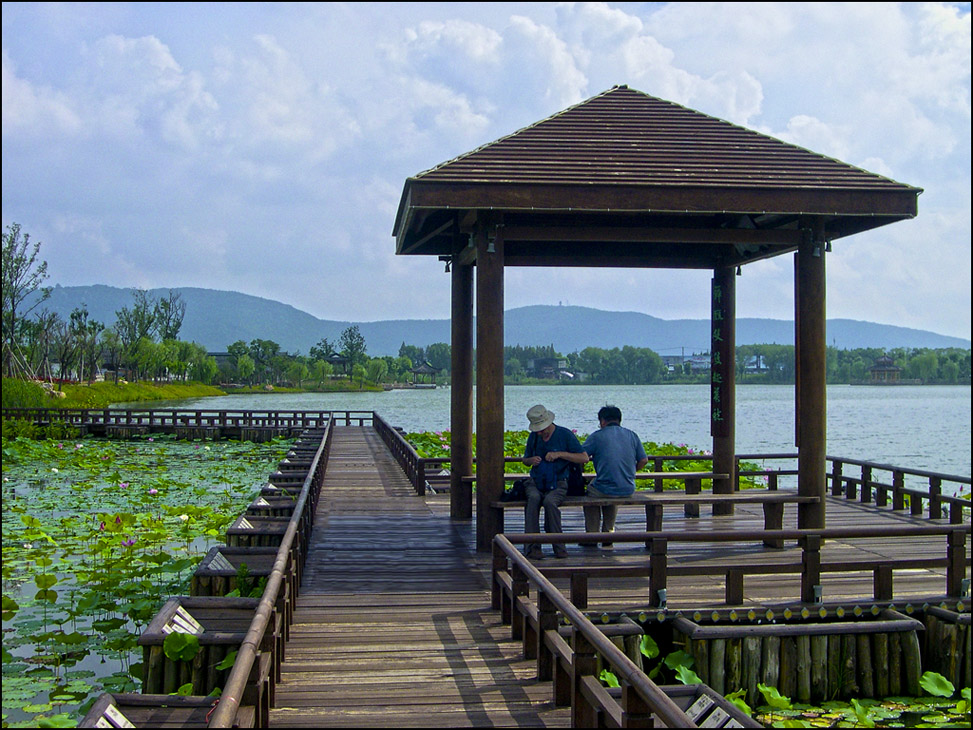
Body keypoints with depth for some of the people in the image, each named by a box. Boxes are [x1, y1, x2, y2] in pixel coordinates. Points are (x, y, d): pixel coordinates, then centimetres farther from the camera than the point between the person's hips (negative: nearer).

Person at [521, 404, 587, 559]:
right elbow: (525, 460, 25)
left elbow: (584, 458, -6)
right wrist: (531, 460, -1)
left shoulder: (565, 435, -1)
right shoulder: (534, 436, 11)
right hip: (535, 482, 3)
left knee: (549, 501, -36)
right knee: (534, 498, -33)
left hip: (557, 484, -3)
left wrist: (560, 454, -16)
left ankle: (559, 546, -22)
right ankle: (532, 546, -35)